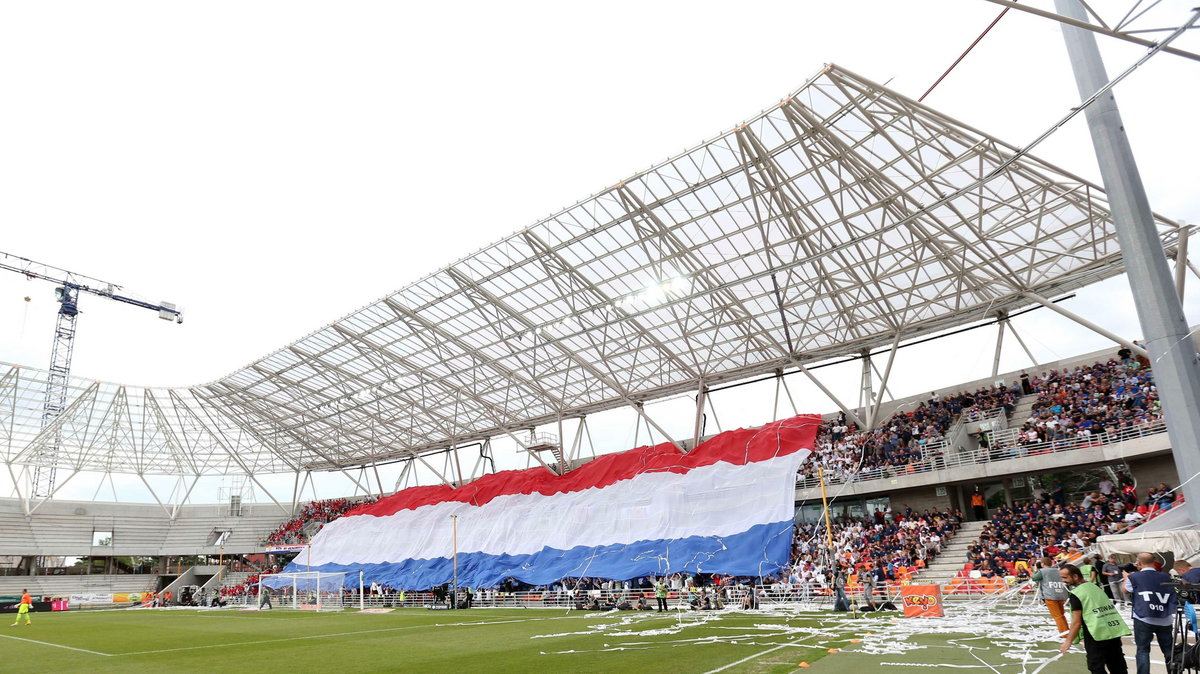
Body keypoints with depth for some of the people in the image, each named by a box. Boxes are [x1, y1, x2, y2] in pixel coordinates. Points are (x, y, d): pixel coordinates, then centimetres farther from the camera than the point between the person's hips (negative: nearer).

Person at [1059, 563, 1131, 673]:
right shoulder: (1095, 587, 13)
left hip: (1096, 635, -8)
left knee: (1096, 668, 2)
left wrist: (1068, 641, -5)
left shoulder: (1075, 594, -11)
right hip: (1114, 631, 8)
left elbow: (1076, 622, -13)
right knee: (1118, 667, 18)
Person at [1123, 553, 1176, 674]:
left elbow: (1125, 590, 15)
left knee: (1143, 649, 1)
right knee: (1169, 650, 14)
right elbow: (1172, 597, 17)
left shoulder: (1134, 577, -3)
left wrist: (1126, 577, 32)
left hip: (1144, 619, -3)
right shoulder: (1166, 577, 5)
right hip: (1165, 620, 3)